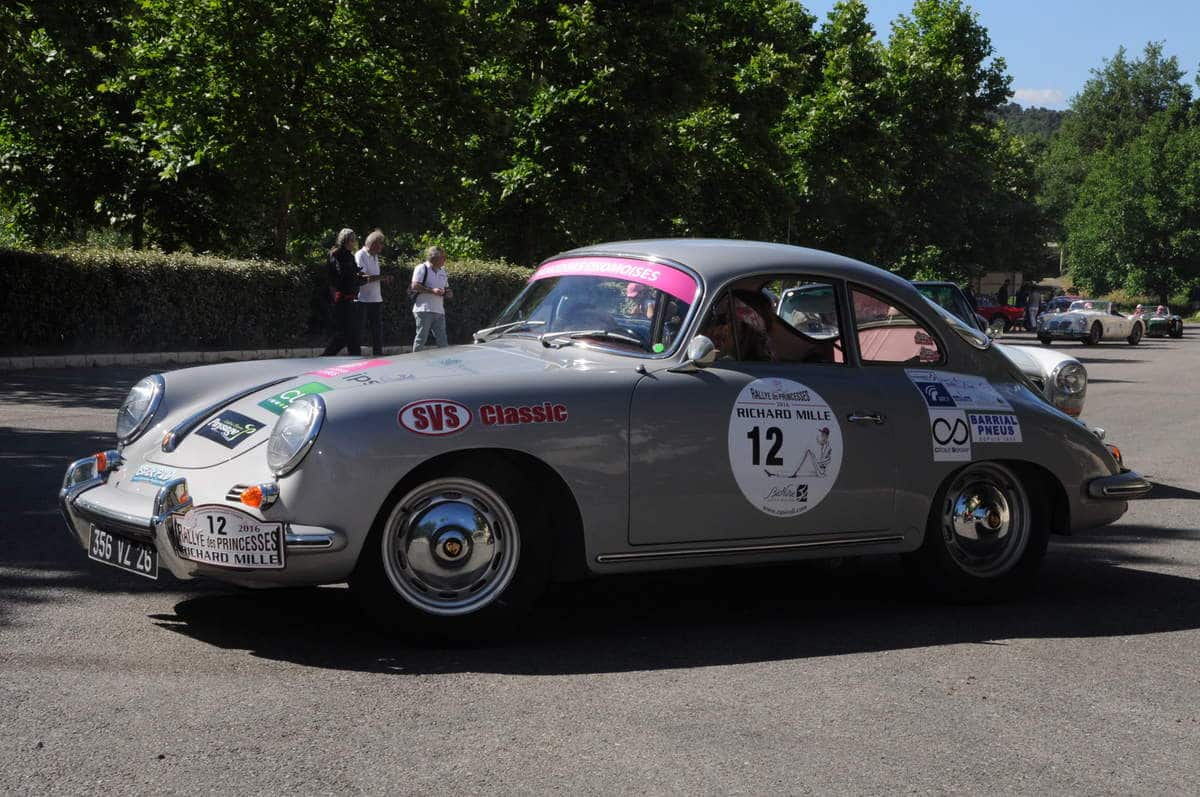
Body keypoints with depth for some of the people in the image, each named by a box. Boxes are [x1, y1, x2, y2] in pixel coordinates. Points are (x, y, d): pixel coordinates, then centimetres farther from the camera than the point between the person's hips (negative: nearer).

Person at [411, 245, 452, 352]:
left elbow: (446, 288, 29)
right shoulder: (422, 269, -4)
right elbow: (415, 286, -13)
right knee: (421, 338, -4)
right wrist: (432, 290, -20)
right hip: (424, 310, -7)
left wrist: (448, 293, 4)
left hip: (439, 310, 7)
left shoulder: (442, 272, 19)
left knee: (442, 340, 7)